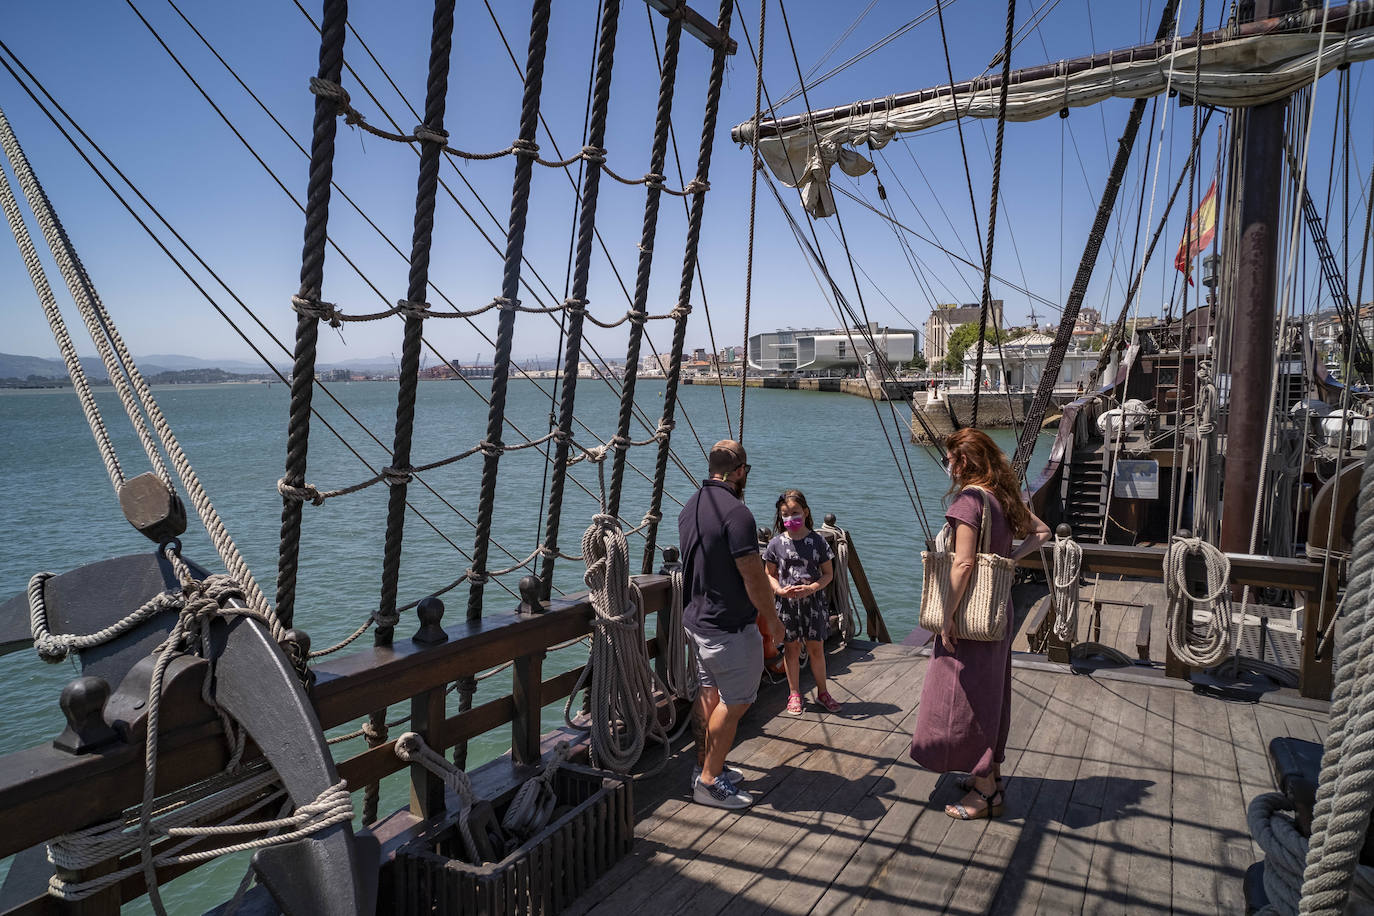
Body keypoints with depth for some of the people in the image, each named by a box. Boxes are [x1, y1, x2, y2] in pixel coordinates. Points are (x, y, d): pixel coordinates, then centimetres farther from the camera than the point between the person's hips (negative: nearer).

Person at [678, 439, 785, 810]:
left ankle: (706, 766, 29)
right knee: (734, 702, 3)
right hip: (730, 626, -9)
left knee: (710, 693, 18)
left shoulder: (689, 508, 7)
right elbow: (753, 576, -21)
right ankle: (710, 781, 10)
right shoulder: (736, 512, -22)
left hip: (696, 619, 9)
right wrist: (772, 619, -8)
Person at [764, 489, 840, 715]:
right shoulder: (777, 543, -2)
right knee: (792, 647, 10)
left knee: (816, 648, 7)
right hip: (787, 603, 1)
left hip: (813, 601, 0)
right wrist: (780, 590, -13)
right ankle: (794, 693, 24)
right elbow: (770, 574, 5)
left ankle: (822, 692, 24)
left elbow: (828, 573, -1)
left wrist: (811, 588, -18)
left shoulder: (817, 541, -5)